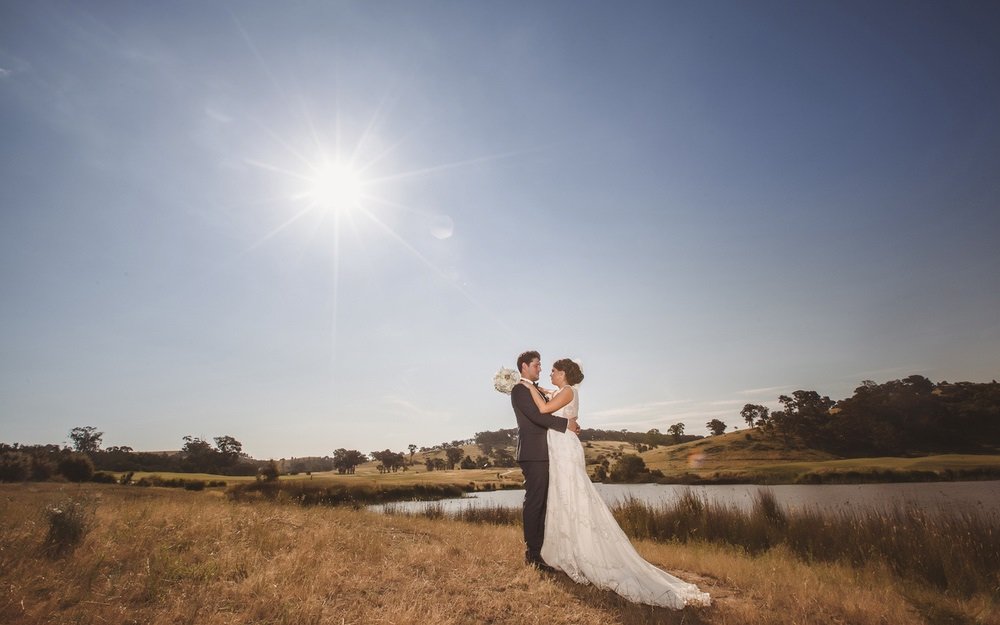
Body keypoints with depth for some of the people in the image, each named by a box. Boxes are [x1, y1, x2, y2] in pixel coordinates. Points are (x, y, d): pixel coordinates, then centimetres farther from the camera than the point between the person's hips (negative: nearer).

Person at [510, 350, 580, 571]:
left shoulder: (535, 390, 22)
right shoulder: (519, 389, -9)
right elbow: (536, 415, -19)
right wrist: (566, 424, -14)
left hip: (541, 453, 10)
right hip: (532, 453, -10)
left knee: (542, 502, 12)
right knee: (533, 502, -5)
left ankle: (538, 551, 21)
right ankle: (532, 555, 3)